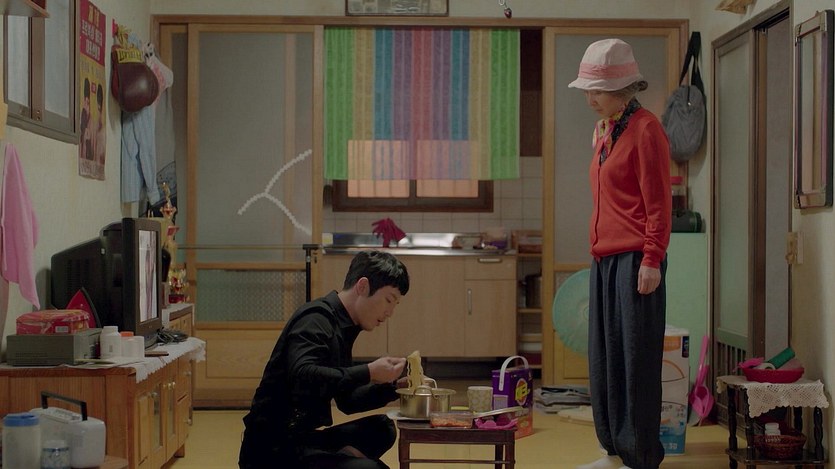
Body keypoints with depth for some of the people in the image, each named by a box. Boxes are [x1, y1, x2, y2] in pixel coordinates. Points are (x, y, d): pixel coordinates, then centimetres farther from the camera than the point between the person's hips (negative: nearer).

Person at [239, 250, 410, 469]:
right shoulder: (316, 319, -14)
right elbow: (303, 378, -34)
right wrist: (368, 372, -29)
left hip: (303, 438, 10)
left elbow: (347, 400, 20)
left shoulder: (341, 326, 15)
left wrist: (392, 386, 6)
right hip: (275, 449, -10)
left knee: (380, 429, 13)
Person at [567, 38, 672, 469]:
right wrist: (598, 250, 17)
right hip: (605, 259, 9)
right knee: (604, 356, 11)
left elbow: (658, 202, -13)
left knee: (636, 358, -3)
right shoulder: (604, 131, 15)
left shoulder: (644, 130, -9)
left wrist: (652, 260, -16)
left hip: (635, 260, -9)